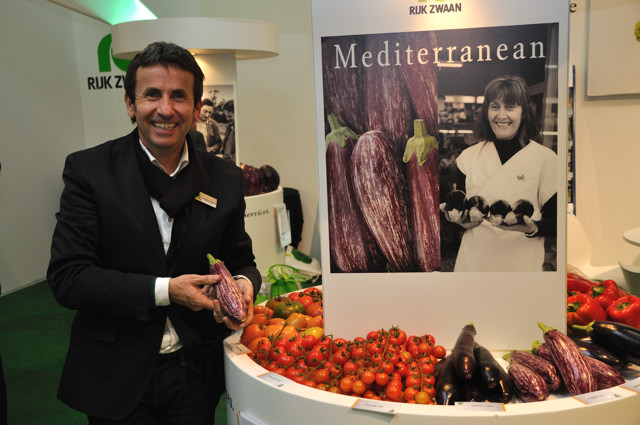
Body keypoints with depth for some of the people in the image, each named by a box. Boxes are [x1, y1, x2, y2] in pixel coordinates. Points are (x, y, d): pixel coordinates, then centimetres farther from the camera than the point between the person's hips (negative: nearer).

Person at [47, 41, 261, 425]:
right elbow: (67, 278, -14)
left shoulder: (225, 178, -2)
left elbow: (240, 259, 8)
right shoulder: (88, 170, -10)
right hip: (115, 379, -2)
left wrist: (243, 285, -16)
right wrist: (165, 290, -21)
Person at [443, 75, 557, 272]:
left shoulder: (545, 158, -5)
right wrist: (463, 222, -15)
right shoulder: (468, 157, 2)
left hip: (522, 263, -2)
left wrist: (533, 229, -22)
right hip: (472, 262, 2)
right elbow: (459, 208, 5)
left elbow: (556, 222, -4)